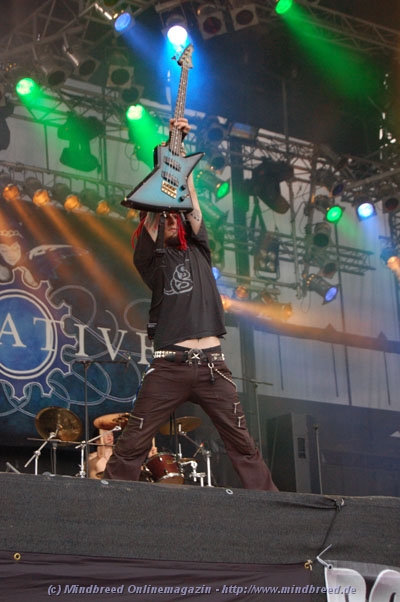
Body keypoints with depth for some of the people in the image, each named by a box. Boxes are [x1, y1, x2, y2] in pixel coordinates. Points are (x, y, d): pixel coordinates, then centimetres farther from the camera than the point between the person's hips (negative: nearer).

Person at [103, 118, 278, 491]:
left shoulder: (197, 251, 20)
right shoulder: (150, 257, 11)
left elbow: (190, 205, 13)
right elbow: (155, 208, 1)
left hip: (212, 366, 3)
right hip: (168, 366, -3)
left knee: (244, 446, 1)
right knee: (130, 446, -8)